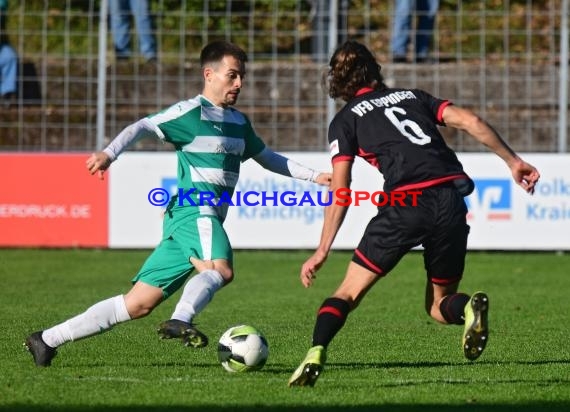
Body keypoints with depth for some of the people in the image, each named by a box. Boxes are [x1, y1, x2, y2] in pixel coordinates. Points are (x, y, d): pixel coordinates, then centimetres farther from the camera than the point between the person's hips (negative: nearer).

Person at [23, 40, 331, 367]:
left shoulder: (239, 122, 21)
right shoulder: (191, 112, -4)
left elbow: (266, 156, 35)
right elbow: (143, 127, -14)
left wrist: (313, 176, 33)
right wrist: (109, 153, -31)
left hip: (209, 219, 7)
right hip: (194, 210, -7)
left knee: (139, 304, 3)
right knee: (220, 270, -36)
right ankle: (181, 320, -51)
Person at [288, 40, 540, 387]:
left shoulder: (345, 120, 15)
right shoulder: (413, 96, 25)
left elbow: (340, 192, 7)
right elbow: (469, 121, 11)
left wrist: (323, 251, 9)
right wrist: (513, 161, 12)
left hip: (406, 203, -3)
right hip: (452, 198, 3)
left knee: (348, 293, 8)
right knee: (439, 306, 16)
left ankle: (316, 354, -16)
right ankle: (468, 308, -18)